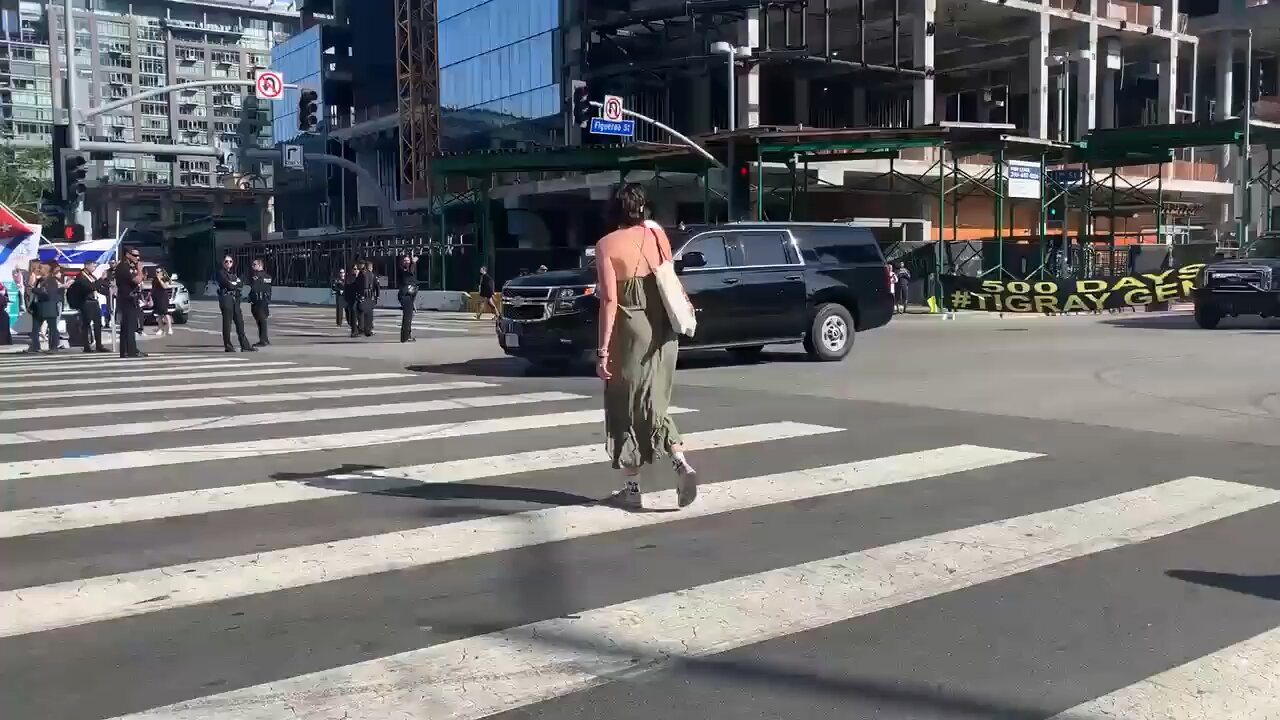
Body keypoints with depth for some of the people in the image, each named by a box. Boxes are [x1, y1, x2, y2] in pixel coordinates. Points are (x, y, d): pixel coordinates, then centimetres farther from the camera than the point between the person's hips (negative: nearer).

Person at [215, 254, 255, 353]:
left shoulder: (233, 274, 21)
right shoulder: (221, 273, -1)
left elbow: (241, 284, 7)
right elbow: (228, 285, -14)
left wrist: (233, 283, -6)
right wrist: (236, 284, 1)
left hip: (235, 299, 7)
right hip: (226, 299, -7)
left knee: (240, 322, 4)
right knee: (227, 323, -4)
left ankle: (245, 345, 4)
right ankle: (228, 346, 0)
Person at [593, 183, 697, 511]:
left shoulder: (607, 244, -8)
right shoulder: (657, 236, 6)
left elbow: (609, 299, -14)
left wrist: (603, 350, -12)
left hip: (629, 333, -5)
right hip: (662, 333, 5)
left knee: (625, 408, 8)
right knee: (654, 404, 17)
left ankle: (632, 488, 13)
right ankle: (682, 464, -3)